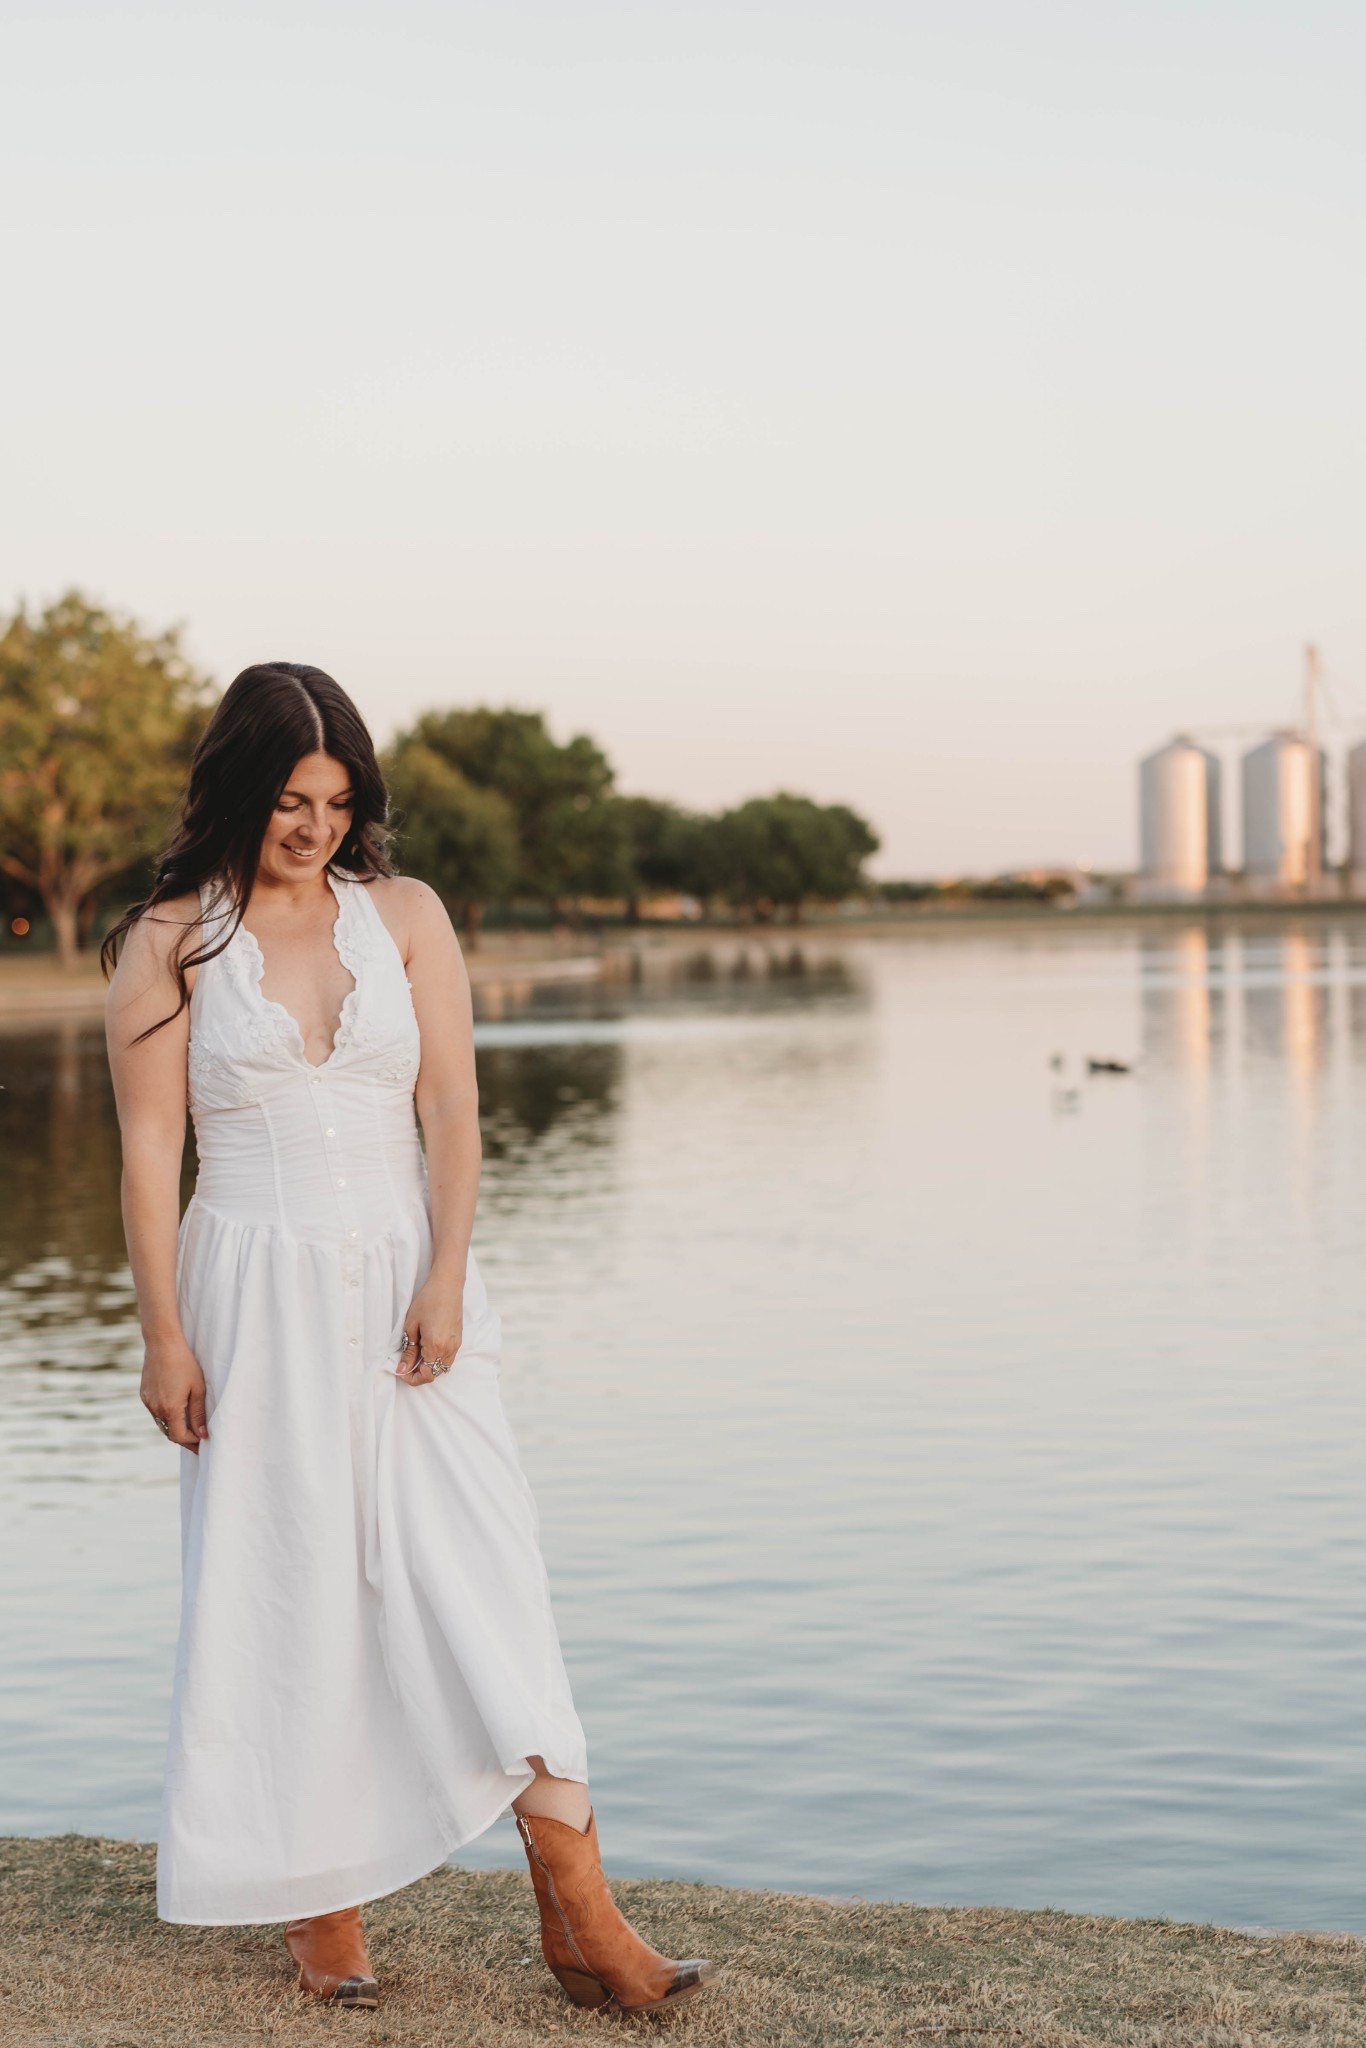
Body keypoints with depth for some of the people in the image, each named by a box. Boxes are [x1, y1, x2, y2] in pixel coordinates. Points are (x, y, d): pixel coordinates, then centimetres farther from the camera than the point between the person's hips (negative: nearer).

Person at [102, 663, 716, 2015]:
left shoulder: (406, 916, 6)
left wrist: (445, 1282, -10)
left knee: (478, 1570, -6)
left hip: (405, 1281, 1)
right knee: (290, 1594, 3)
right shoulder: (169, 943, 1)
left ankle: (579, 1916, -5)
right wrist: (164, 1337, -7)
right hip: (257, 1294, -1)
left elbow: (450, 1111, 1)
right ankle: (323, 1911, 16)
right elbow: (150, 1149, -2)